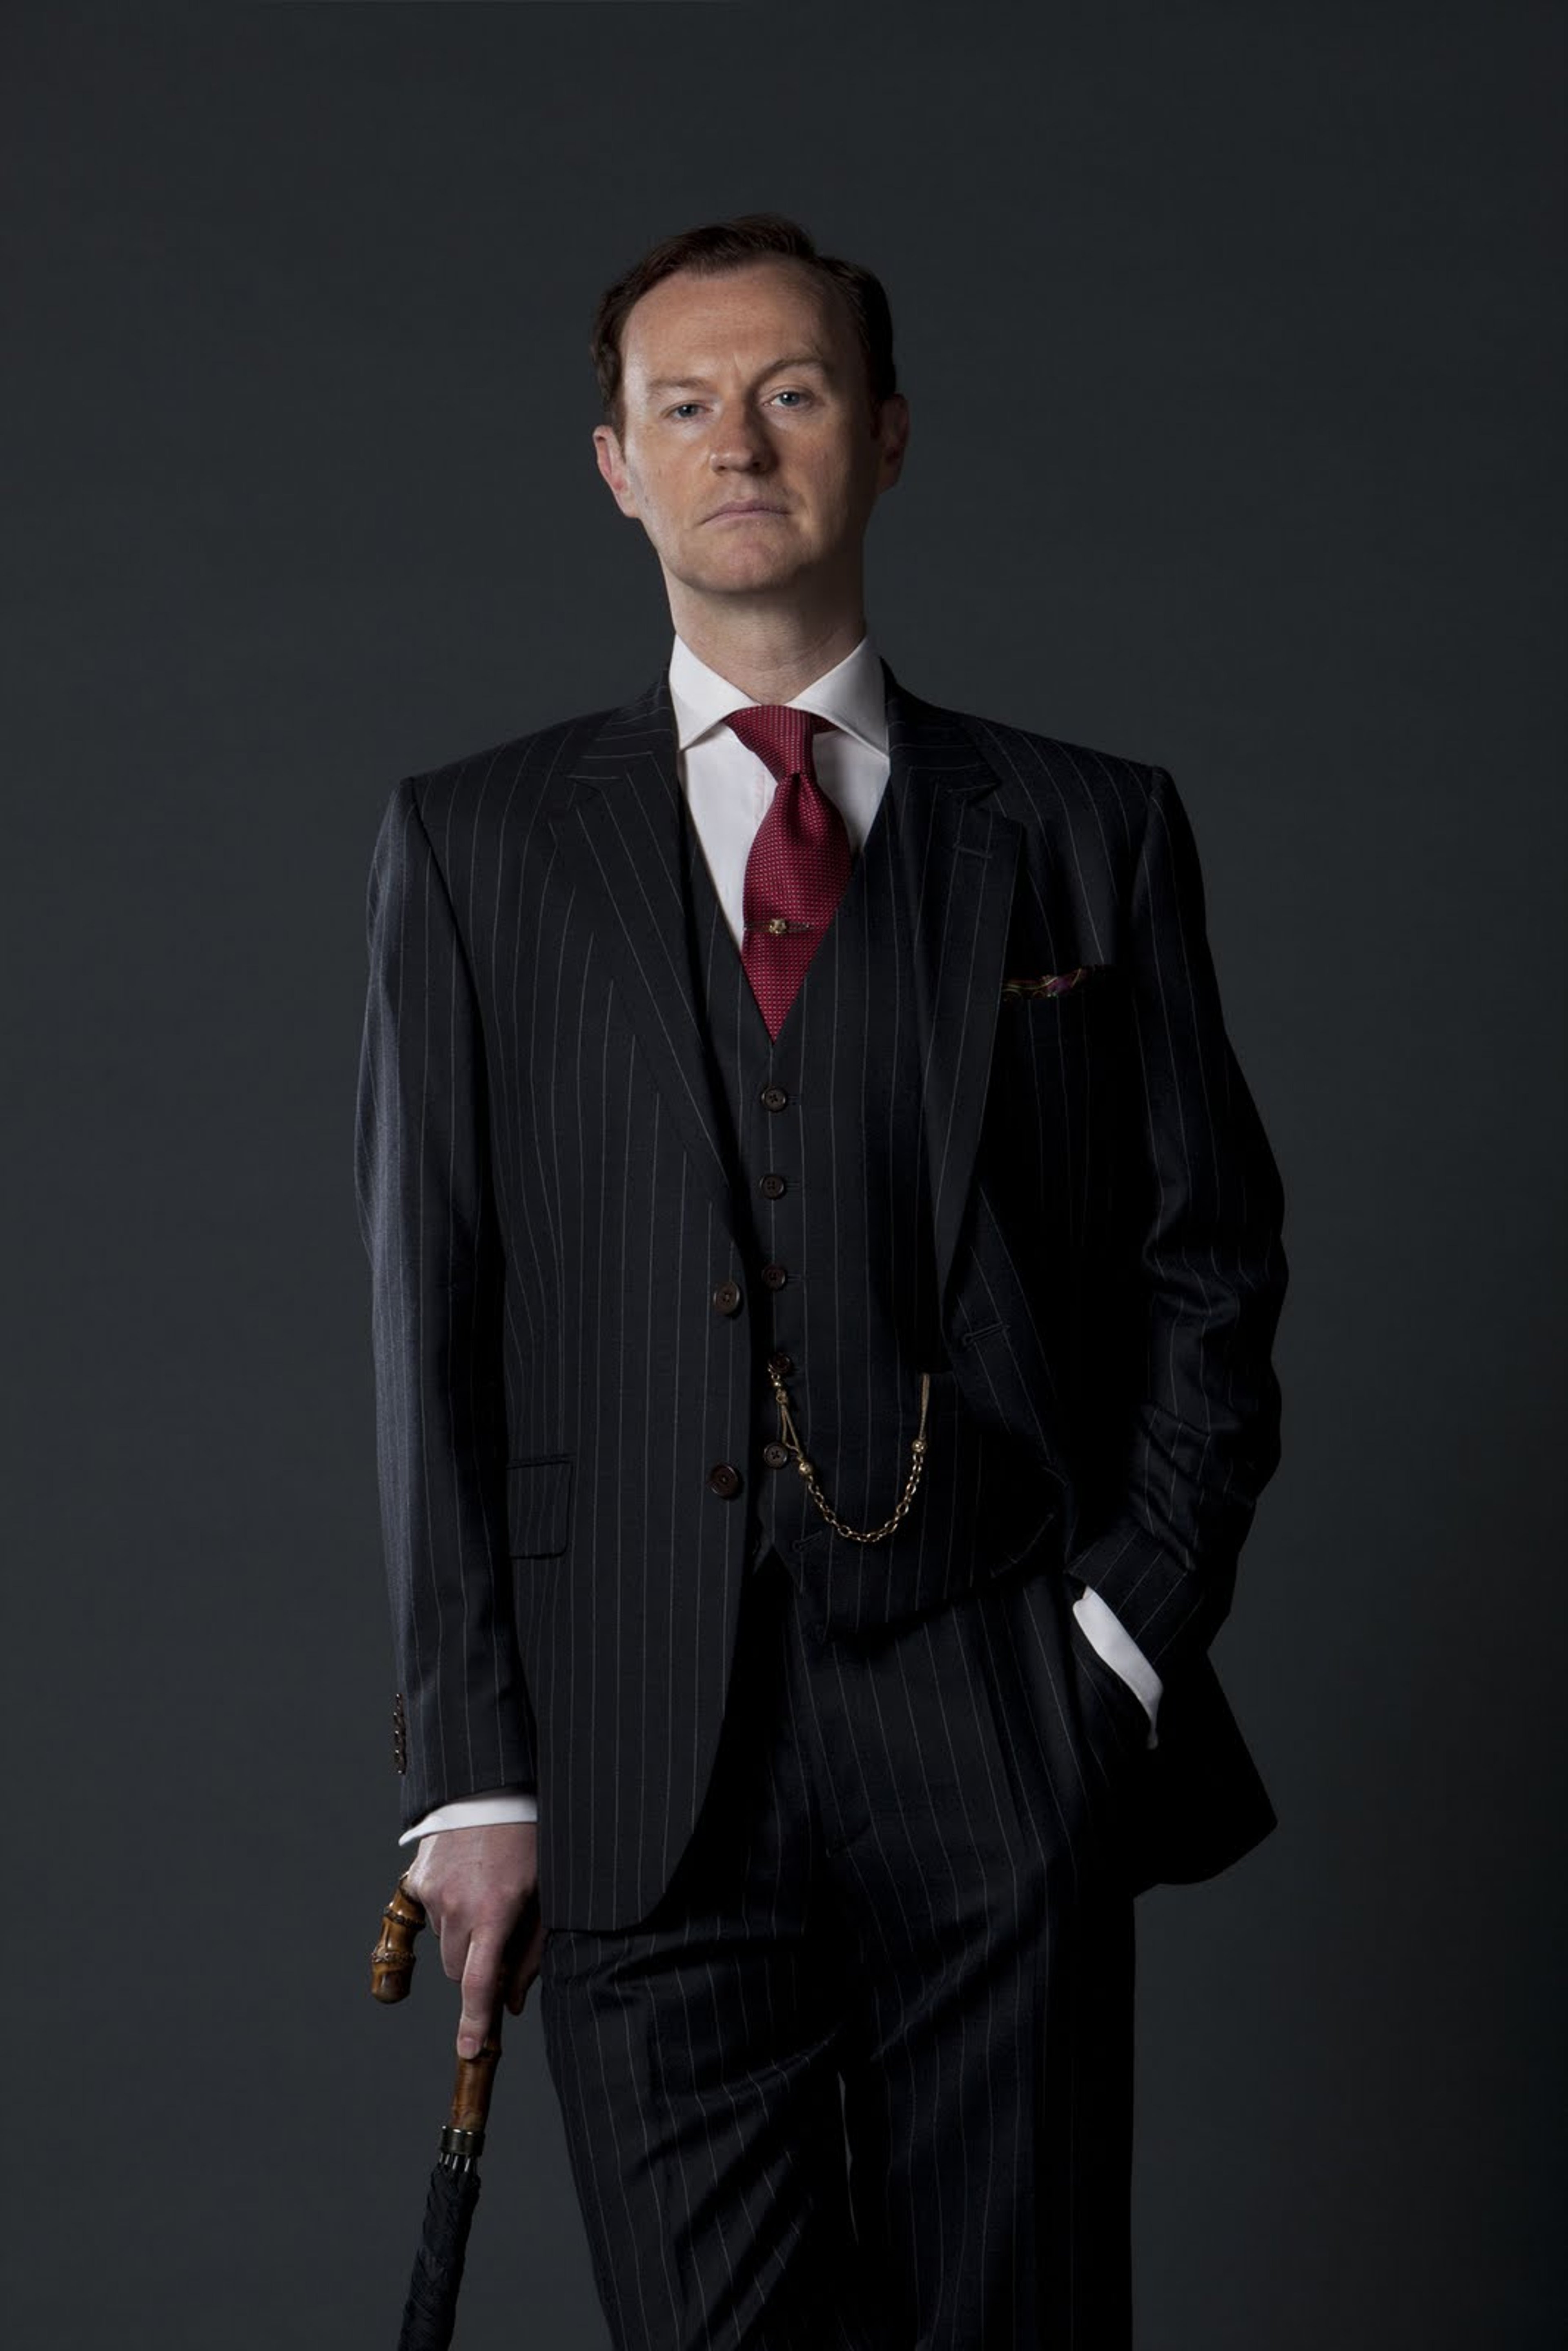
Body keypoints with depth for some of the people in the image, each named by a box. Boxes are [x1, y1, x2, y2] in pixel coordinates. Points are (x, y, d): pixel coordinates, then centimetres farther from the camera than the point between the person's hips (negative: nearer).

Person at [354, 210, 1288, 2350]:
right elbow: (431, 1322, 5)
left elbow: (1213, 1258, 11)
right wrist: (472, 1766, -1)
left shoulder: (1087, 831, 10)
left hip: (1010, 1756, 0)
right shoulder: (477, 847, 9)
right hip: (645, 1764, 0)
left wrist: (1134, 1632, -2)